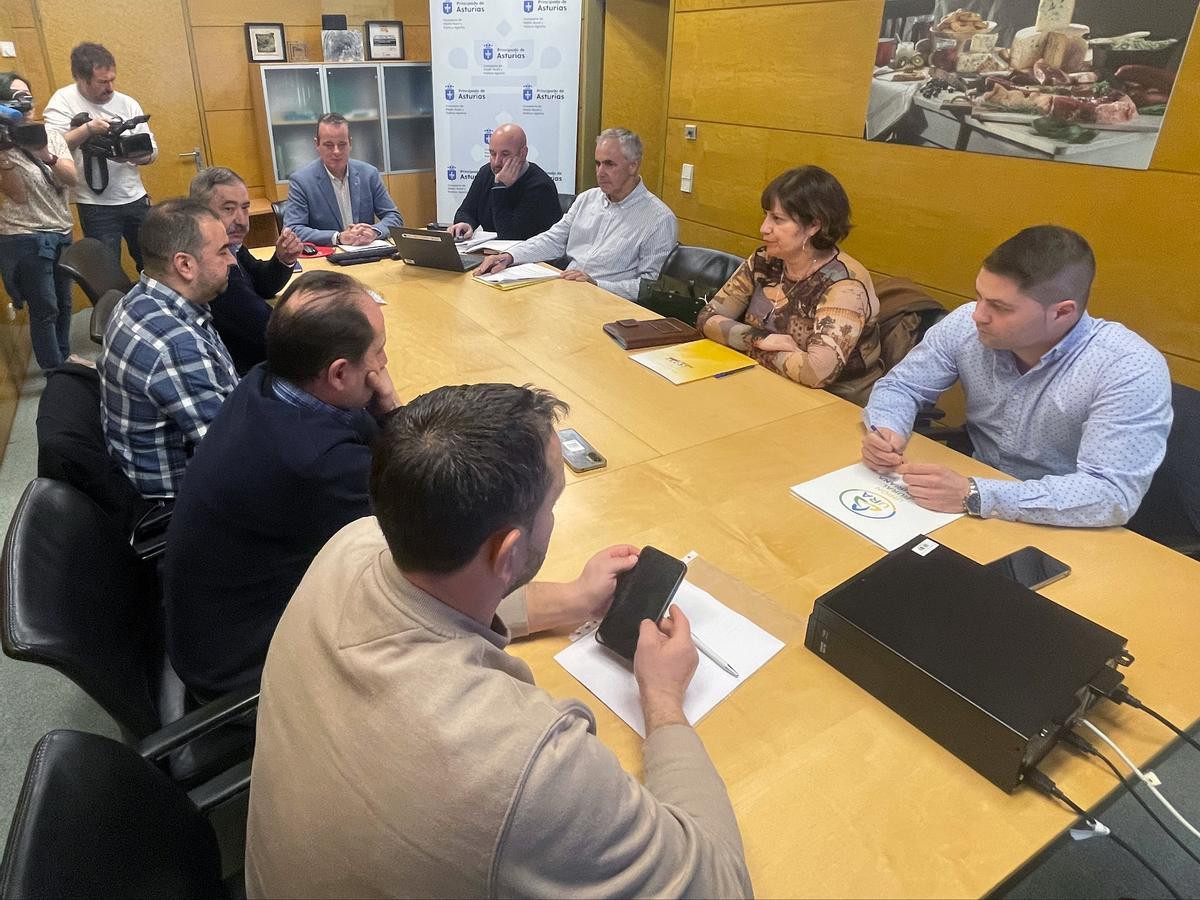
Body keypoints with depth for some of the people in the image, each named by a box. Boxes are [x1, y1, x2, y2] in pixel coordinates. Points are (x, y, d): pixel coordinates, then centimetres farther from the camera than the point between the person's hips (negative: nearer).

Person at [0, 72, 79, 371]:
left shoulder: (50, 135, 6)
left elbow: (72, 178, -7)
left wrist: (46, 156, -25)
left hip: (61, 234, 5)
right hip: (25, 240, -5)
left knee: (64, 304, 14)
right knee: (45, 309, -1)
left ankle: (64, 360, 31)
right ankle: (54, 372, 10)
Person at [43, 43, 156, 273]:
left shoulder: (127, 103, 5)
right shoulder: (63, 101, -3)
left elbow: (152, 151, 4)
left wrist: (133, 155, -18)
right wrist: (88, 128, -22)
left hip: (135, 199, 3)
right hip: (95, 206, -3)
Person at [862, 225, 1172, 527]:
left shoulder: (1132, 369, -21)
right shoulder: (966, 325, -10)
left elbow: (1114, 494, -28)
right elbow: (900, 386, 3)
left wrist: (973, 495, -36)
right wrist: (886, 431, -19)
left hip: (1061, 532, -3)